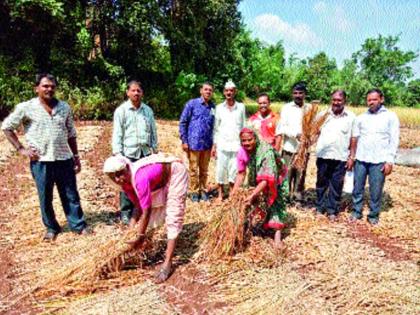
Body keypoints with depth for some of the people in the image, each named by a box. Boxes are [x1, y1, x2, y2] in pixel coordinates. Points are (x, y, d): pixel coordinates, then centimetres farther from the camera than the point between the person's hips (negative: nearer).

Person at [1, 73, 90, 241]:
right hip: (41, 161, -2)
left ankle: (78, 225, 20)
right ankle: (51, 228, 26)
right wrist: (21, 149, -4)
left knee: (71, 195, 8)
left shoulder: (64, 107, 5)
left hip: (64, 159, 2)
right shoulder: (26, 107, -4)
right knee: (45, 198, 10)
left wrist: (76, 156, 11)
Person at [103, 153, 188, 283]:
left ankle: (167, 263, -11)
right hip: (160, 181, 8)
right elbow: (139, 206, -2)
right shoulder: (125, 182, -13)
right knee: (154, 213, 10)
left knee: (173, 218, -12)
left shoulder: (140, 178, -38)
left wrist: (140, 237, -22)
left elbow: (146, 211, -31)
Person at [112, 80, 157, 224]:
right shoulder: (121, 110, -2)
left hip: (145, 153, 4)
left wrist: (155, 149, 12)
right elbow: (117, 133, -5)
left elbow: (153, 131, 14)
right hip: (128, 153, -4)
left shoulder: (148, 110, 10)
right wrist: (117, 153, -10)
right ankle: (126, 213, 14)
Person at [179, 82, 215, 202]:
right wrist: (184, 141, -6)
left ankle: (203, 190, 26)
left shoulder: (213, 107, 5)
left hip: (207, 144, 3)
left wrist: (214, 142, 7)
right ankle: (195, 192, 20)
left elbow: (214, 125, 11)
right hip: (194, 143, -3)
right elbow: (183, 122, -2)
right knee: (194, 169, 6)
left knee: (204, 170, 13)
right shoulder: (192, 104, -4)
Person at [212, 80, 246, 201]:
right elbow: (216, 128, 8)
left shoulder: (241, 107, 6)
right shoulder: (219, 108, 7)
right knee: (220, 169, 2)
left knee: (234, 170, 0)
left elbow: (243, 126, 8)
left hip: (236, 145, 0)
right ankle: (220, 194, 14)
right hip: (222, 144, 1)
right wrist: (214, 145, 3)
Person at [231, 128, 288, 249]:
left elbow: (267, 178, -42)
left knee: (276, 201, -15)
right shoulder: (242, 152, -21)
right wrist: (233, 193, -21)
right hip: (257, 178, 5)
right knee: (252, 202, 4)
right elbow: (241, 174, -14)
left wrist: (252, 195, -47)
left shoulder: (266, 151, -38)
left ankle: (277, 234, -15)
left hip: (276, 176, -5)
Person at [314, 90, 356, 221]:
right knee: (321, 183, 11)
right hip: (323, 156, 1)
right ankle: (320, 207, 25)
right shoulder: (323, 114, 3)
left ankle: (332, 210, 20)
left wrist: (351, 157, -1)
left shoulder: (351, 117, 0)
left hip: (340, 157, -1)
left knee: (336, 185, 6)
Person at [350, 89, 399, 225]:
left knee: (376, 190, 3)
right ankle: (356, 212, 23)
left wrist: (389, 161, -9)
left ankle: (373, 215, 19)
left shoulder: (391, 117, 0)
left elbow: (394, 140, -3)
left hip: (379, 161, -3)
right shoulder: (361, 117, 8)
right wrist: (352, 157, 8)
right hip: (360, 159, 3)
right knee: (358, 187, 9)